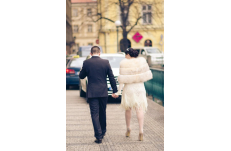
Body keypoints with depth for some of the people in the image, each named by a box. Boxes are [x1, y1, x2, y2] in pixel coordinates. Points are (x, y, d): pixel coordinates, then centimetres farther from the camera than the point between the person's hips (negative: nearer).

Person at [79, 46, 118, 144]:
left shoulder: (86, 63, -5)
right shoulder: (105, 62, -2)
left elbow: (81, 76, 6)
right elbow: (111, 78, 1)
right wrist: (114, 90, 8)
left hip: (92, 93, -2)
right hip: (103, 92, 2)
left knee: (95, 114, -1)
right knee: (102, 113, 18)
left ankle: (98, 136, -9)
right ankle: (102, 132, 33)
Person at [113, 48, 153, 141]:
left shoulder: (124, 63, -7)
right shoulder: (142, 61, 0)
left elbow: (122, 79, -10)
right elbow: (147, 74, 2)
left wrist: (119, 91, -8)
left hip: (128, 89, -1)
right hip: (140, 88, 1)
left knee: (128, 109, 17)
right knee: (140, 110, -3)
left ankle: (128, 129, 29)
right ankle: (141, 131, -17)